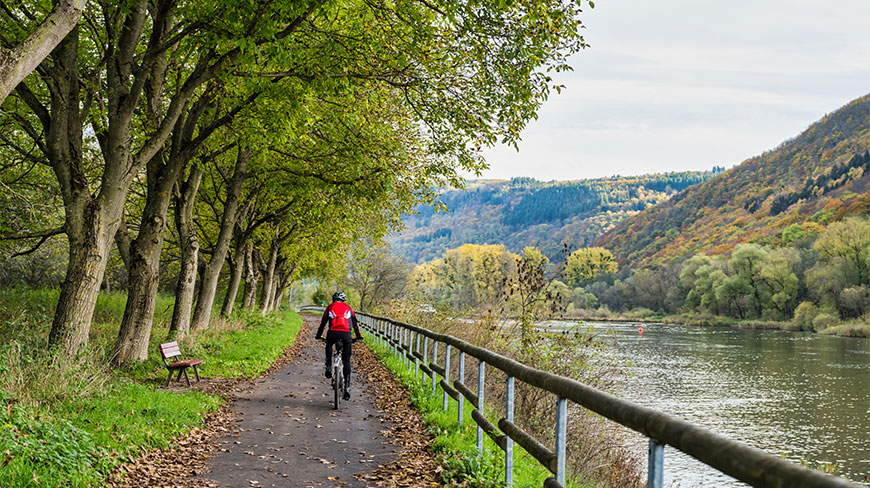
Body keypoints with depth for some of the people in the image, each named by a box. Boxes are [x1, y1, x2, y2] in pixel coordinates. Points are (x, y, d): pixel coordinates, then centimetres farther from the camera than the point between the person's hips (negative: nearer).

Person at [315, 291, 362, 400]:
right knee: (347, 361, 8)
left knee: (329, 346, 37)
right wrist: (359, 336, 38)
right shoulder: (348, 308, 25)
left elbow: (323, 322, 28)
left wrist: (318, 335, 40)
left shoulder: (330, 307, 23)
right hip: (346, 334, 0)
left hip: (333, 333, 0)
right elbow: (355, 322, 29)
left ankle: (329, 368, 21)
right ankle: (347, 388, 0)